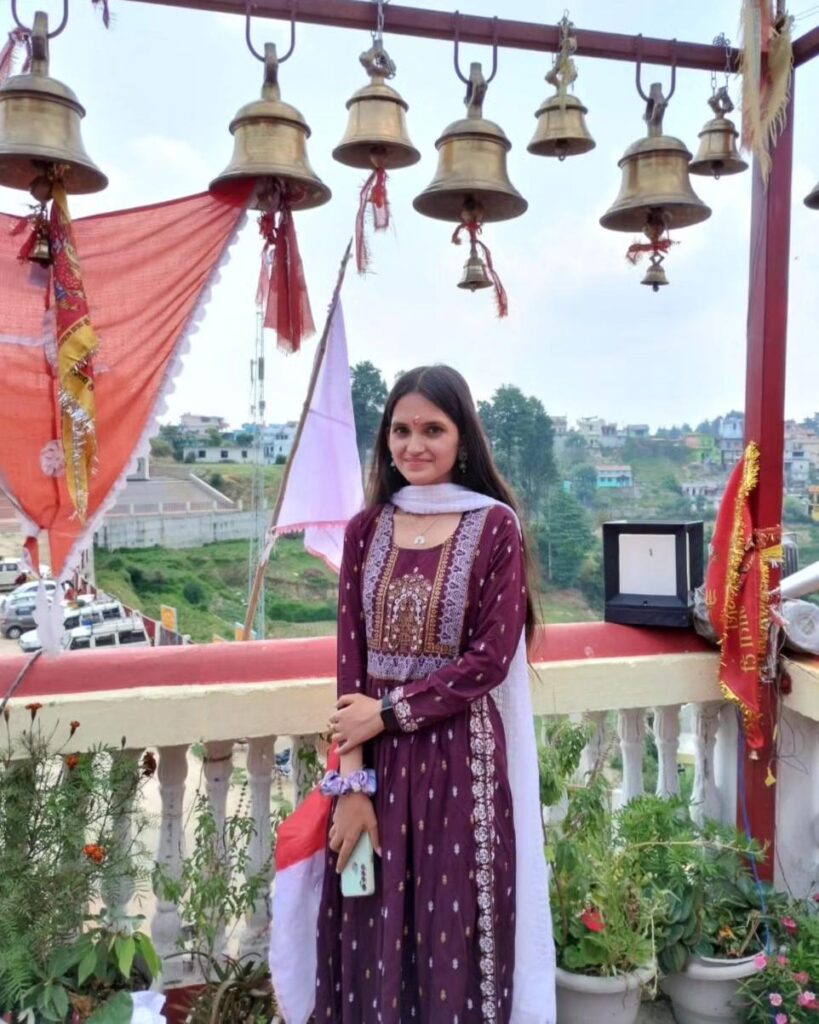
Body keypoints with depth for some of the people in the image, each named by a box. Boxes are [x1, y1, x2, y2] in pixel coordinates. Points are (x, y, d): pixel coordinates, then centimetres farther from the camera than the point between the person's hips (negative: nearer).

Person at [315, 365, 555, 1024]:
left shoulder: (494, 526, -5)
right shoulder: (367, 529, 5)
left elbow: (491, 658, -9)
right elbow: (351, 660, 1)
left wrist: (388, 711, -10)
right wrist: (352, 783, -6)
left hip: (461, 757, -3)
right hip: (376, 759, 3)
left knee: (454, 934, 9)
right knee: (373, 934, 12)